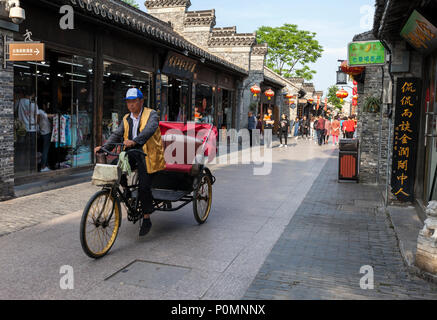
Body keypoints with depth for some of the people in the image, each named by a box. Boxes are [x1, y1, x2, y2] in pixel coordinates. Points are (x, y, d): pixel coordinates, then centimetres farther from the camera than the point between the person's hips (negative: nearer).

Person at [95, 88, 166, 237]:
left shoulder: (151, 114, -3)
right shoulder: (126, 119, 16)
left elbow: (149, 130, -23)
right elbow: (116, 135, 7)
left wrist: (135, 141, -41)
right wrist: (104, 147, -11)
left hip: (147, 155, -5)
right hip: (131, 153, 6)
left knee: (144, 187, -10)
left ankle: (146, 219, 5)